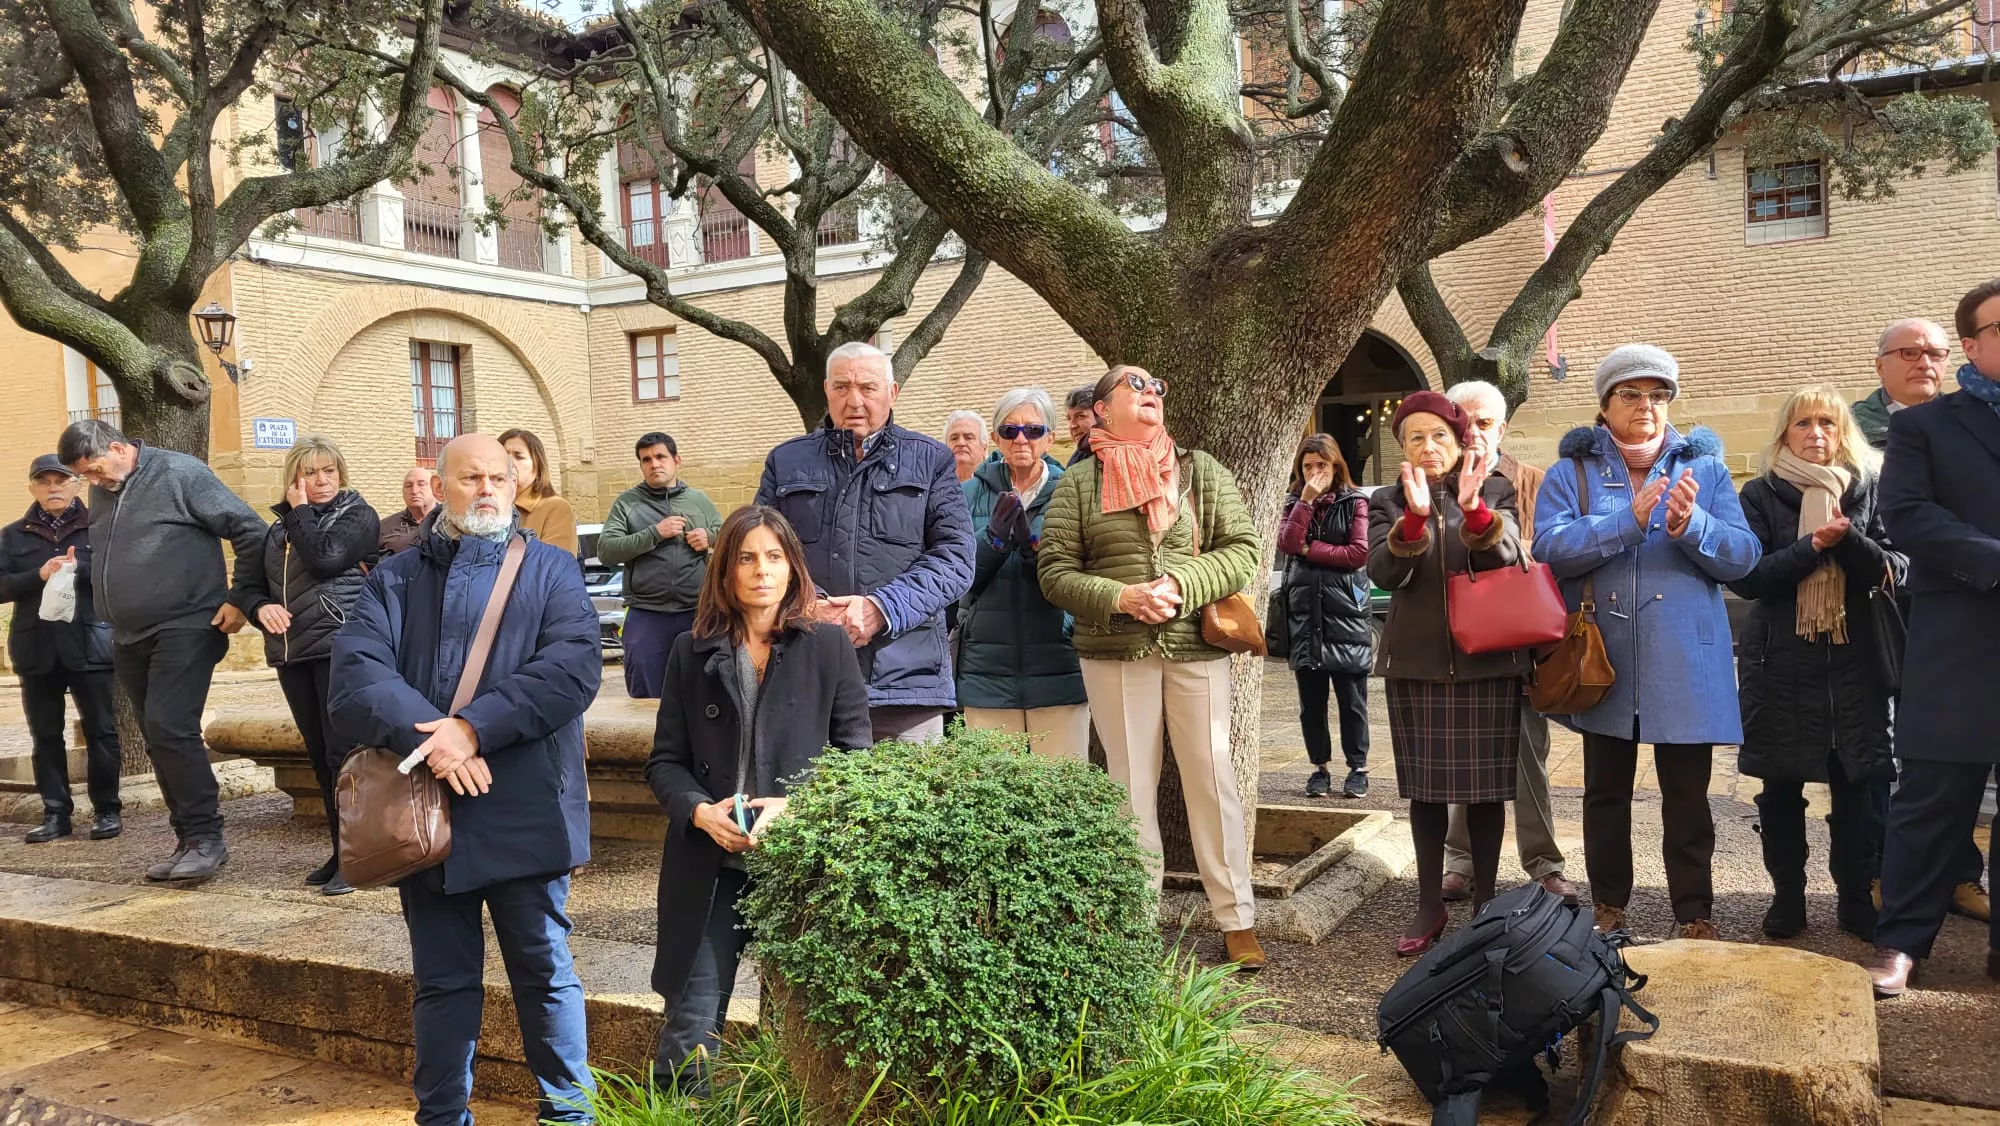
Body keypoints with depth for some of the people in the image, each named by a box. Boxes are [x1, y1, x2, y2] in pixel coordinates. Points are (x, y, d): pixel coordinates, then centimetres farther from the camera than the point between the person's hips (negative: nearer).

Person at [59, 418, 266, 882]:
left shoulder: (180, 474, -10)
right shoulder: (101, 493, 12)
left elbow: (251, 531, -12)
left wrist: (239, 599, -12)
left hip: (184, 630, -8)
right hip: (129, 639, 8)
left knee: (169, 729, -16)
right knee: (160, 740, 9)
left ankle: (206, 838, -8)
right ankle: (189, 840, 16)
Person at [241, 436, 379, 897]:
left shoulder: (358, 515, 0)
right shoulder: (280, 526, 18)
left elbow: (325, 558, -17)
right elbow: (255, 585, 19)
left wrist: (301, 512, -5)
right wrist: (262, 608, -4)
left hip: (340, 649, -6)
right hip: (292, 654, 7)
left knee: (342, 752, -10)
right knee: (319, 756, 10)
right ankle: (341, 850, 18)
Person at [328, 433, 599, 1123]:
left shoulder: (551, 569, 5)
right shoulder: (393, 580, 10)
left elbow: (574, 666, -11)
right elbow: (355, 677, -5)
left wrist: (474, 727, -19)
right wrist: (427, 737, -21)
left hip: (522, 813, -2)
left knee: (544, 972, 7)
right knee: (442, 982, 14)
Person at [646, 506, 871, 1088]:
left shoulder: (828, 645, 2)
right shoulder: (692, 651, 7)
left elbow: (856, 753, 1)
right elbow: (664, 761, 8)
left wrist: (796, 809, -14)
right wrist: (700, 810, -12)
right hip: (709, 863, 1)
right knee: (692, 1019, 1)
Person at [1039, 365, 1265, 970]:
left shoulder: (1200, 470, 7)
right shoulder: (1079, 483, 4)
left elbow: (1242, 549, 0)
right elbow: (1055, 571, 0)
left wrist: (1182, 586, -15)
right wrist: (1120, 598, -16)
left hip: (1196, 648, 1)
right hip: (1114, 653, 0)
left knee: (1213, 778, 4)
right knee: (1131, 784, 7)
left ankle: (1237, 919, 15)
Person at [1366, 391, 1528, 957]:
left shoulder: (1495, 491, 3)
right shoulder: (1388, 502, 5)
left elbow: (1505, 559, -13)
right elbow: (1383, 573, -10)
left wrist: (1473, 507, -30)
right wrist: (1416, 515, -26)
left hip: (1487, 659, -1)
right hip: (1415, 662, 1)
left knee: (1486, 787, 4)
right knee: (1425, 787, 6)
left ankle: (1485, 902, 18)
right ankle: (1430, 906, 17)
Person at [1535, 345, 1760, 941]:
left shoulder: (1704, 467, 7)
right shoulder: (1572, 472, 3)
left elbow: (1743, 555, -2)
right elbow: (1550, 546, -14)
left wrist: (1690, 525, -21)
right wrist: (1628, 520, -24)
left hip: (1684, 664, 0)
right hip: (1603, 661, 0)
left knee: (1687, 794, 5)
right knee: (1606, 791, 12)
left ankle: (1695, 914, 19)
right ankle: (1608, 907, 26)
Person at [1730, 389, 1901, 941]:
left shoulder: (1867, 490, 9)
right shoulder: (1761, 495, 4)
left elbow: (1894, 570, -1)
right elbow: (1745, 577, -6)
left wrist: (1846, 538, -17)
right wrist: (1812, 546, -16)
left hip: (1853, 658, 1)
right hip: (1780, 661, -1)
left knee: (1856, 783, 1)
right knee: (1780, 786, 3)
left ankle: (1857, 898, 15)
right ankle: (1787, 897, 16)